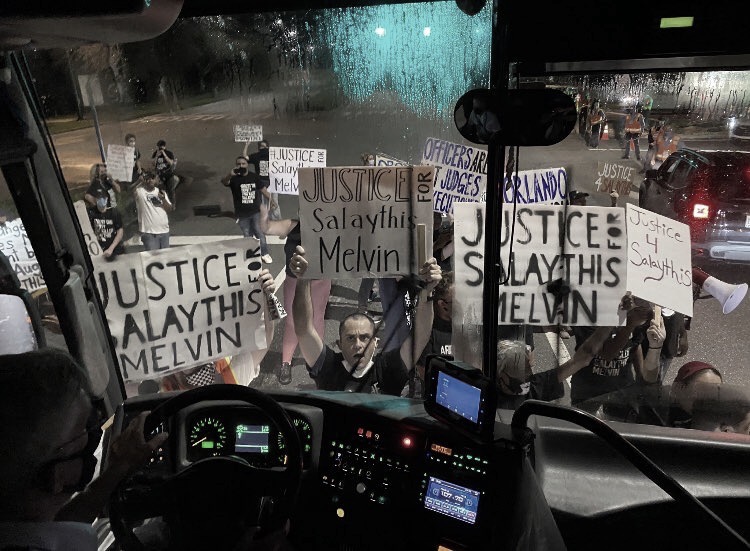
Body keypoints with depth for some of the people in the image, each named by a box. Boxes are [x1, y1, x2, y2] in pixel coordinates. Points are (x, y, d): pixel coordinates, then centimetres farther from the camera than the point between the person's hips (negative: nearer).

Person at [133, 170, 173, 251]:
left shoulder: (161, 192, 13)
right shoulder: (140, 191, -1)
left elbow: (170, 209, 6)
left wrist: (163, 199, -11)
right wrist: (140, 181, -37)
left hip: (164, 231, 5)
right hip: (149, 232, -5)